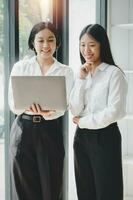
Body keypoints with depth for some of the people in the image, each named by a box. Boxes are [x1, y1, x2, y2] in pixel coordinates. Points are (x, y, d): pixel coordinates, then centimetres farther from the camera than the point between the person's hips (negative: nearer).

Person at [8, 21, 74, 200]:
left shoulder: (65, 72, 5)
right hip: (23, 129, 0)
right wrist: (28, 107, -22)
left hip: (50, 132, 0)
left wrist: (47, 113, -26)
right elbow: (12, 103, 0)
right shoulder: (20, 67, 5)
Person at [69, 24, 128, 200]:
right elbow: (75, 109, 0)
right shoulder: (82, 73, 10)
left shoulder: (114, 73, -9)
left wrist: (82, 121, -5)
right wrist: (81, 79, -9)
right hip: (81, 137, 6)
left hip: (104, 137, -6)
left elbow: (113, 112, -17)